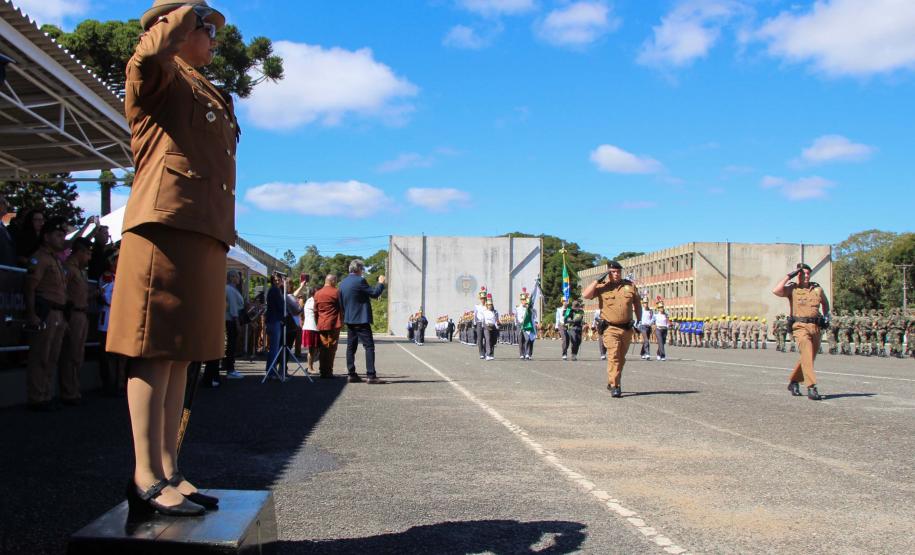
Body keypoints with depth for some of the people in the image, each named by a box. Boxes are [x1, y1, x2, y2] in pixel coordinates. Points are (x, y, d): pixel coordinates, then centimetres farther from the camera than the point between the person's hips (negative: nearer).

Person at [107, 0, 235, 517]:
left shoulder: (211, 97, 29)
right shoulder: (163, 78, 3)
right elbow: (147, 56, -22)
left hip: (205, 233, 9)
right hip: (166, 224, -9)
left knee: (181, 353, 7)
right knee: (155, 349, -9)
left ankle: (168, 471, 11)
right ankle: (147, 477, -7)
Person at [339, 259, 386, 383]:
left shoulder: (342, 283, 11)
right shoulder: (360, 281, -14)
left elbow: (341, 302, 16)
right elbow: (374, 294, -11)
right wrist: (381, 283, 3)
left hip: (349, 320, 8)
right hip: (361, 319, -8)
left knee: (351, 347, 10)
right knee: (369, 346, -6)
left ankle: (352, 374, 10)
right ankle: (371, 375, -11)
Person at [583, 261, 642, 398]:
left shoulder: (630, 286, 8)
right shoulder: (601, 287, -1)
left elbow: (637, 304, 19)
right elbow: (585, 295, -15)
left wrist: (639, 320, 13)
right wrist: (598, 280, -14)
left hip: (627, 328, 4)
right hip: (610, 328, -4)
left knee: (621, 358, 15)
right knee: (613, 356, -17)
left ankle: (613, 382, 33)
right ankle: (615, 387, -16)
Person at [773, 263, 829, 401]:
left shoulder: (817, 289, 14)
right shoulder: (792, 288, 1)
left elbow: (825, 302, 33)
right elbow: (776, 291, -19)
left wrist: (826, 314, 16)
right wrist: (788, 276, -10)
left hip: (815, 327, 6)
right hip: (800, 327, -6)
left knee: (809, 358, 14)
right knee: (807, 356, -20)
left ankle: (793, 382, 32)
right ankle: (812, 388, -25)